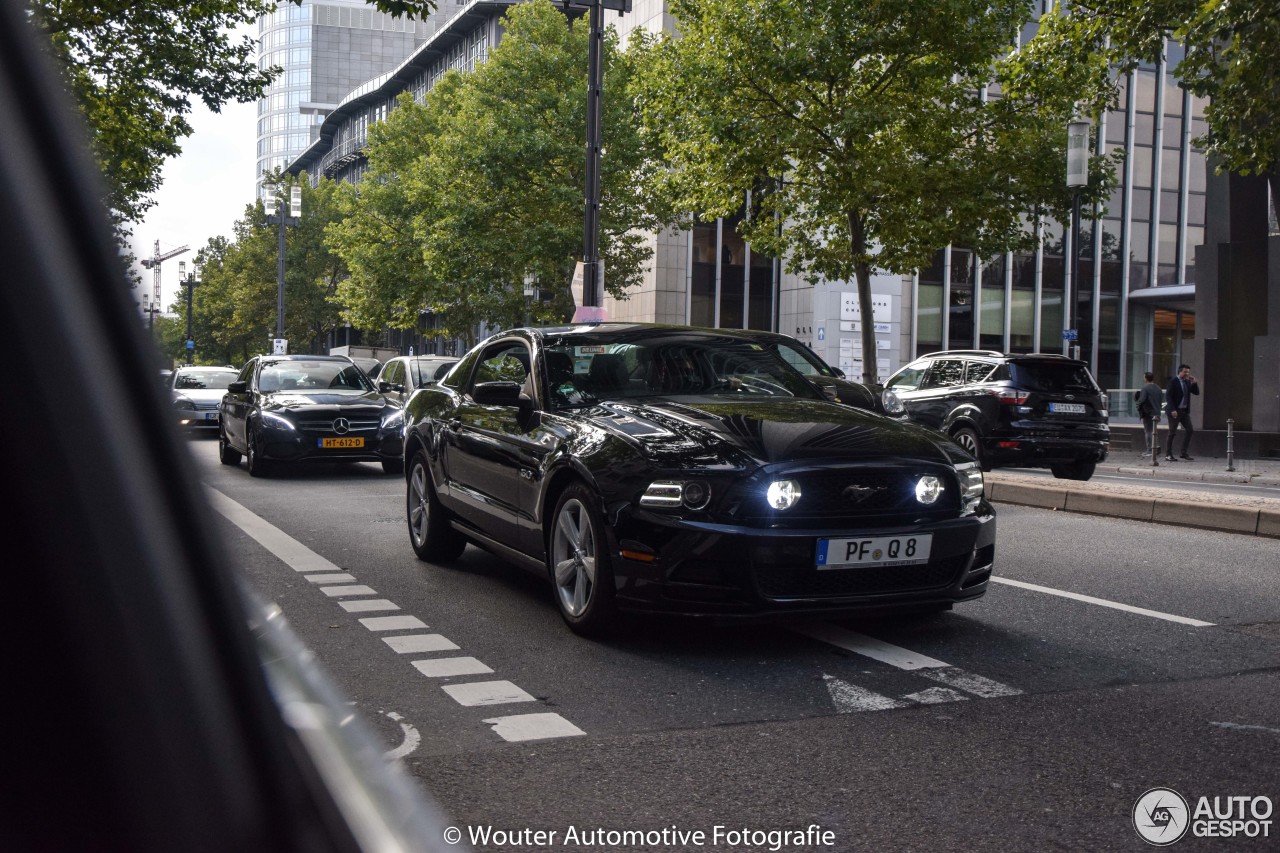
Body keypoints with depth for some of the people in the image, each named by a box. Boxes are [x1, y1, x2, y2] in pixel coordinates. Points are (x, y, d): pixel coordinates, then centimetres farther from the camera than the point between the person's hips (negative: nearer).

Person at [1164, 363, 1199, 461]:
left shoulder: (1187, 382, 12)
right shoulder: (1173, 381, -9)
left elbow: (1197, 392, 12)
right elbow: (1168, 396, -14)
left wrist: (1194, 383, -4)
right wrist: (1172, 410, -21)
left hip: (1185, 410, 7)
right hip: (1175, 411, -7)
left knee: (1189, 430, 2)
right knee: (1172, 432, -3)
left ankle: (1183, 453, 8)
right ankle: (1168, 454, 4)